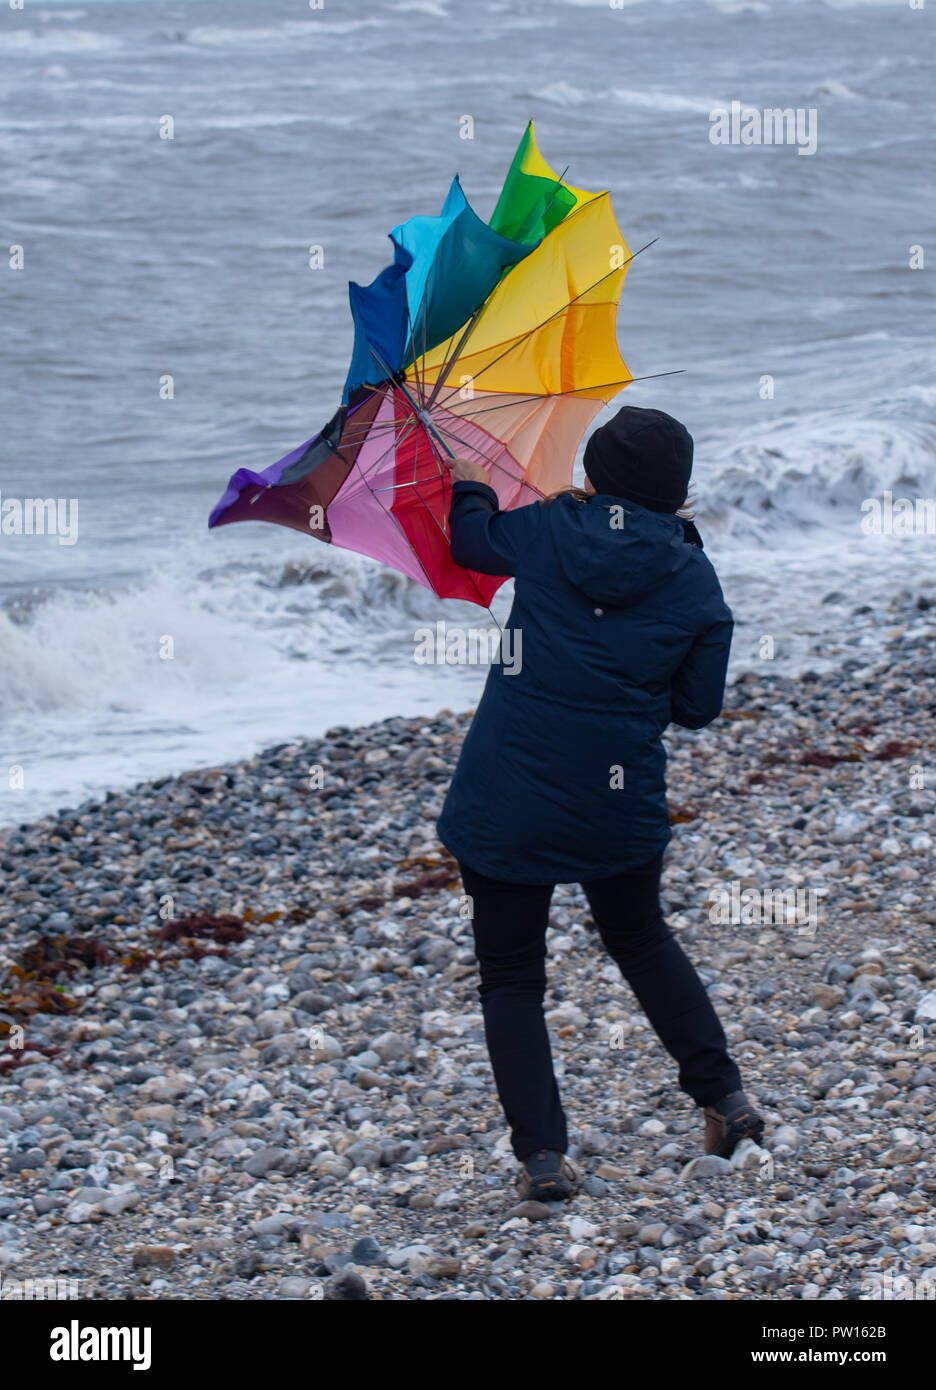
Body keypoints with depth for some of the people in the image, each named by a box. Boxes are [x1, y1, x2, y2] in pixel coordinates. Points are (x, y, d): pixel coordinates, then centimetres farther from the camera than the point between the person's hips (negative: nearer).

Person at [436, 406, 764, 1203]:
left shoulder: (552, 530, -4)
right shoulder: (696, 583, -1)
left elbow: (472, 541, 16)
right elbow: (697, 709, 5)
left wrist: (470, 488, 38)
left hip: (508, 800, -2)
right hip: (623, 805, 2)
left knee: (511, 976, 8)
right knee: (642, 940, 28)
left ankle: (542, 1154, 1)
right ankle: (724, 1095, 23)